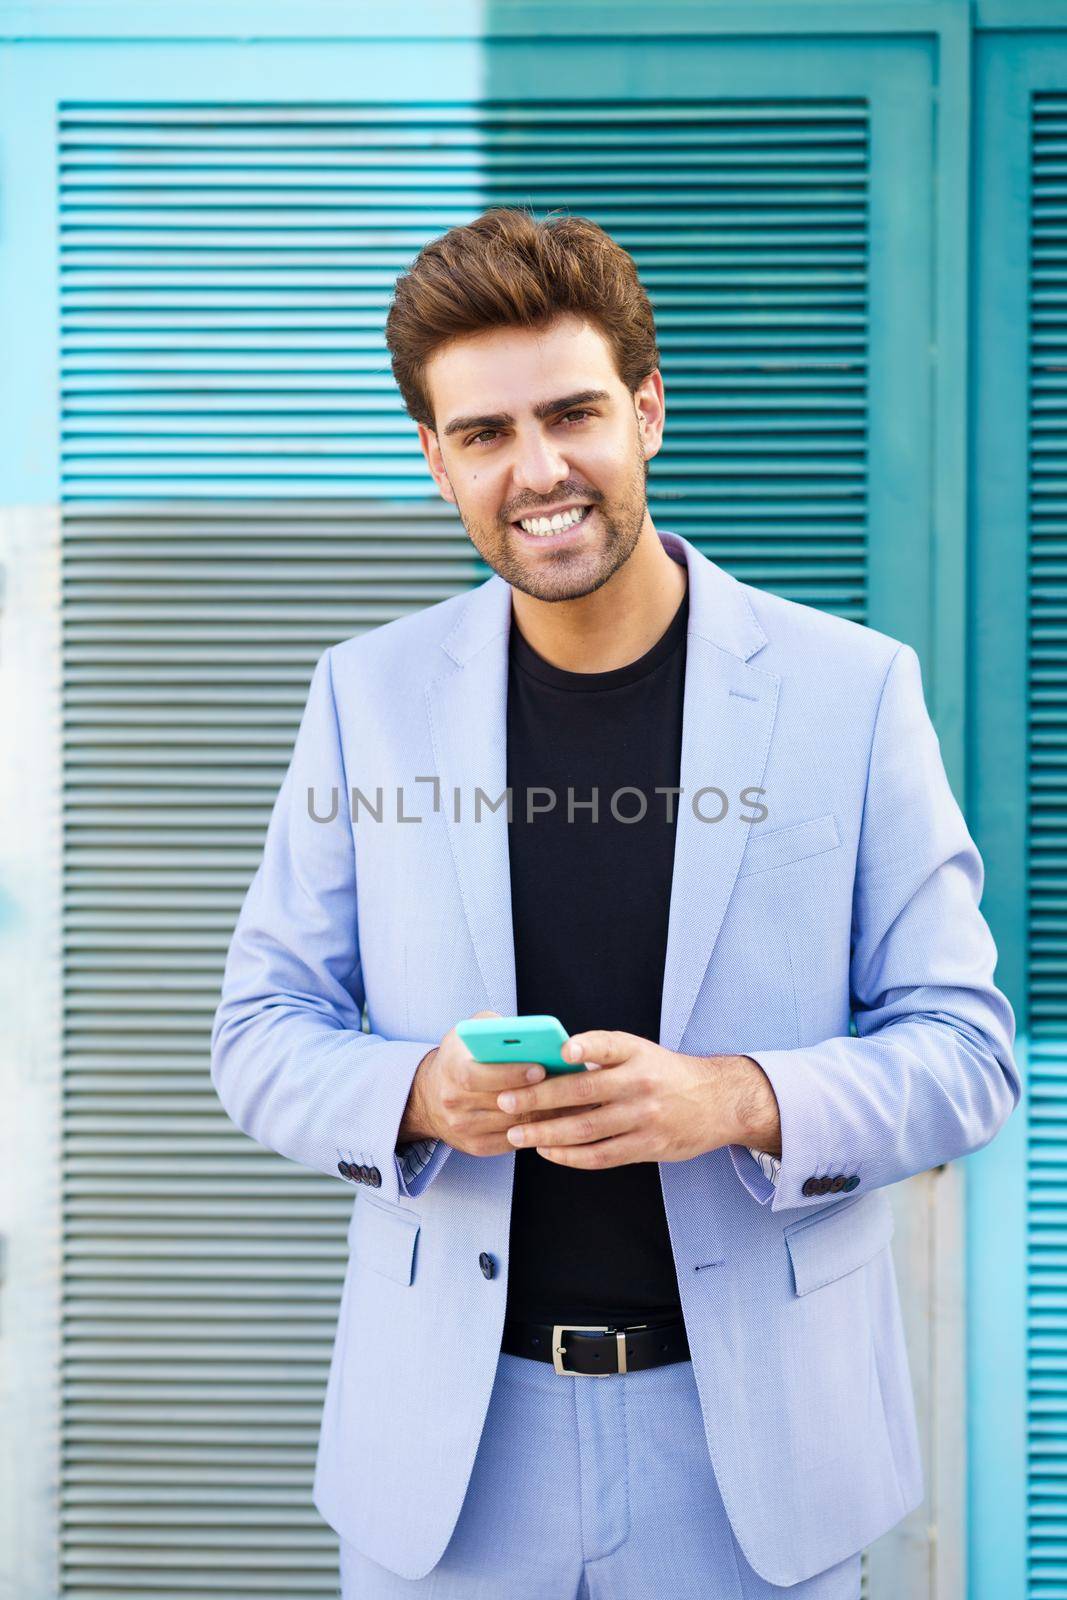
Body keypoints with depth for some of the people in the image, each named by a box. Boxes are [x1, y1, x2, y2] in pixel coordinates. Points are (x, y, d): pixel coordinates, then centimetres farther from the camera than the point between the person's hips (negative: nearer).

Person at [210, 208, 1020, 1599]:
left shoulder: (854, 690, -6)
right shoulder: (369, 695, -1)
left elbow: (967, 1051, -4)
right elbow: (263, 1034, 3)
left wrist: (740, 1100, -23)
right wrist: (415, 1093, -18)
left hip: (753, 1430, -1)